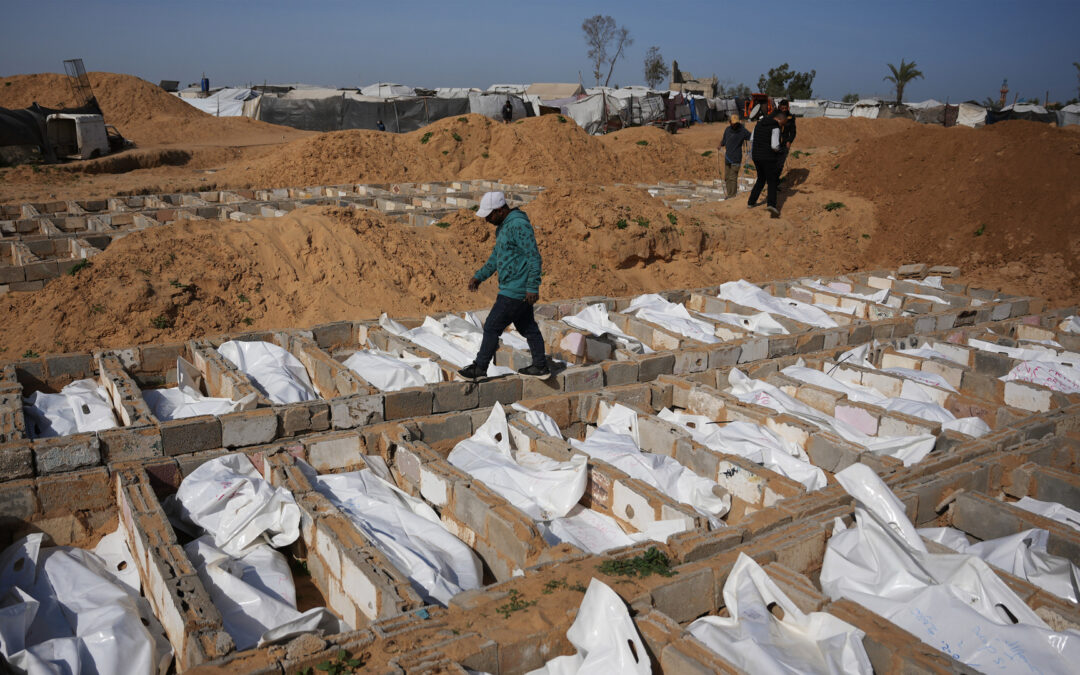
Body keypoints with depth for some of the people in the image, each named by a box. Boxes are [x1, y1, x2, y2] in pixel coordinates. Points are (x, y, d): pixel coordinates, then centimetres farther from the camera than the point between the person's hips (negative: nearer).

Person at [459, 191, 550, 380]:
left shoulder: (519, 225, -19)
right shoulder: (503, 226, 14)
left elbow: (534, 257, -22)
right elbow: (496, 256, 24)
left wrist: (532, 287, -23)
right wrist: (479, 276, 18)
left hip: (515, 292, -10)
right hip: (516, 290, 10)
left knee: (492, 327, -2)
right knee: (528, 328, 15)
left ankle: (479, 368, 8)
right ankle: (540, 367, 23)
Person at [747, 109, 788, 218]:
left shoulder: (759, 124, 10)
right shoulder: (775, 128, -13)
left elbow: (752, 139, 15)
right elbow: (775, 145, -21)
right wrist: (778, 150, 2)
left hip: (756, 156, 7)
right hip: (769, 158, -7)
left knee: (761, 179, 24)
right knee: (772, 182, -3)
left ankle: (751, 202, 25)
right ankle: (771, 204, -23)